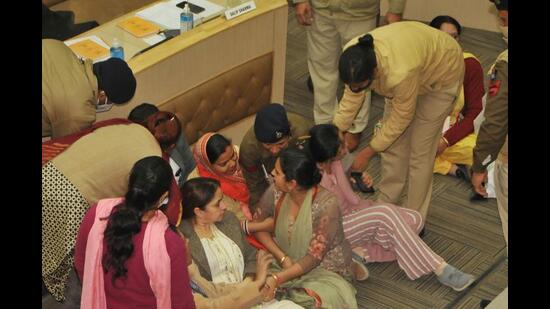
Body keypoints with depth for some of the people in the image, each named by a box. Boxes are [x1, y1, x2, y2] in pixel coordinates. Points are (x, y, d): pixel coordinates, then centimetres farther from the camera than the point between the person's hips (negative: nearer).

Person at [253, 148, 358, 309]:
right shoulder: (276, 192, -11)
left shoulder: (326, 205, -25)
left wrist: (277, 279, -31)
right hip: (288, 266, 5)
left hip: (325, 271, -4)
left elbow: (314, 257, -22)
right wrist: (282, 257, -12)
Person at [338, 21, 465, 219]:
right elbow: (351, 99, -11)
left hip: (443, 72, -6)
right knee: (392, 144, 7)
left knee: (420, 149, -4)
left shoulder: (400, 73, -46)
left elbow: (401, 117, -28)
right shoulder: (353, 57, -29)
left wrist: (368, 152, -19)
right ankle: (385, 205, 24)